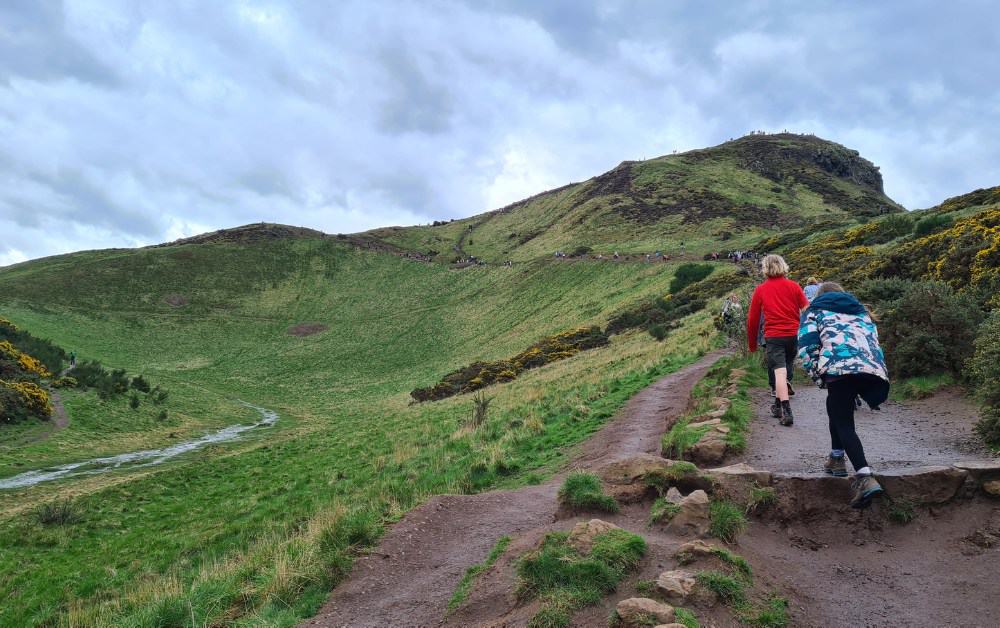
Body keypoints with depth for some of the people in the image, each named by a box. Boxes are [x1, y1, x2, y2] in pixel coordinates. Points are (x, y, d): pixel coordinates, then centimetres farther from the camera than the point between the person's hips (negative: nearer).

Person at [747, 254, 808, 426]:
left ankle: (786, 412, -15)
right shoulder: (793, 286, 6)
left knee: (780, 372, -5)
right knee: (786, 369, 17)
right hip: (794, 335, 2)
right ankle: (778, 406, 28)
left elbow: (752, 319, 5)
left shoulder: (760, 290, 3)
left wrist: (752, 344, 16)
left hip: (773, 337, -2)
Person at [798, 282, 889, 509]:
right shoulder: (861, 311, 37)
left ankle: (865, 478, -21)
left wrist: (817, 376, 13)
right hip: (874, 369, 5)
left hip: (841, 367, -5)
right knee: (838, 408, 28)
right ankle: (836, 459, 31)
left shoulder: (815, 310, 23)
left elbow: (807, 346, 6)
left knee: (844, 424, -2)